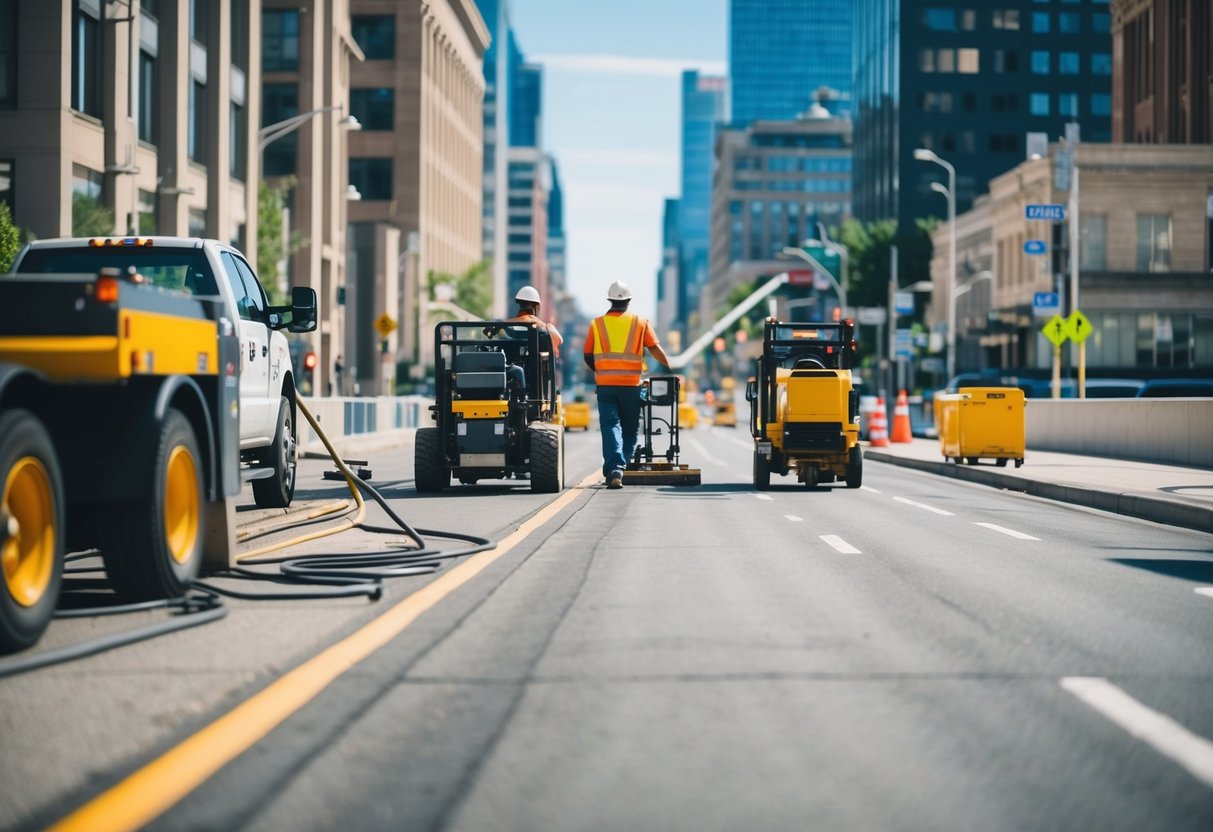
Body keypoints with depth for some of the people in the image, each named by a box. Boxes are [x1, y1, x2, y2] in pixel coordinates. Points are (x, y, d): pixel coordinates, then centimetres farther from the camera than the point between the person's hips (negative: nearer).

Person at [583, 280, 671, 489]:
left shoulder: (597, 323, 7)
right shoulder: (640, 323, 5)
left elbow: (587, 355, 8)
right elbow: (655, 348, -5)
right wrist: (669, 369, 1)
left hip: (605, 385, 0)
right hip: (631, 385, 0)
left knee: (610, 425, -3)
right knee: (629, 429, 13)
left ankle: (614, 469, -20)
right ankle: (621, 466, 9)